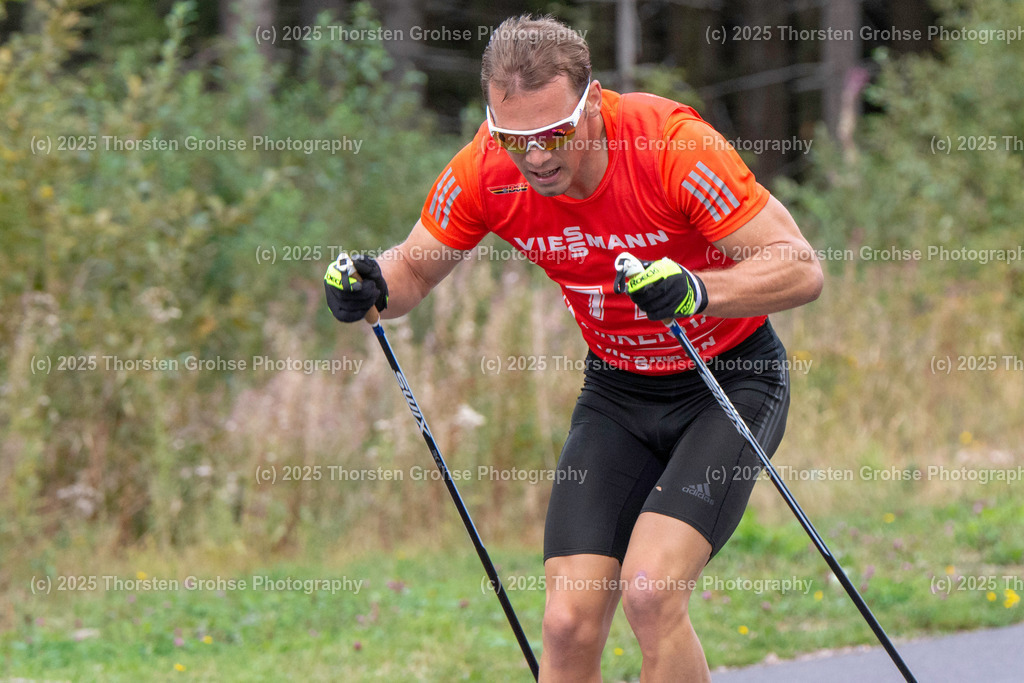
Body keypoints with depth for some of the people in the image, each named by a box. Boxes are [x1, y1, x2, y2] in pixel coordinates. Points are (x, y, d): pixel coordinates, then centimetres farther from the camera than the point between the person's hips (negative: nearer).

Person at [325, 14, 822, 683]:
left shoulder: (674, 144, -28)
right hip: (616, 390, 4)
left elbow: (802, 269, -26)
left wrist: (698, 290, -43)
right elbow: (415, 267, 2)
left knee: (650, 590, -24)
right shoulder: (486, 172, -15)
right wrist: (372, 289, -21)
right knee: (569, 623, -9)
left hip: (731, 379, -4)